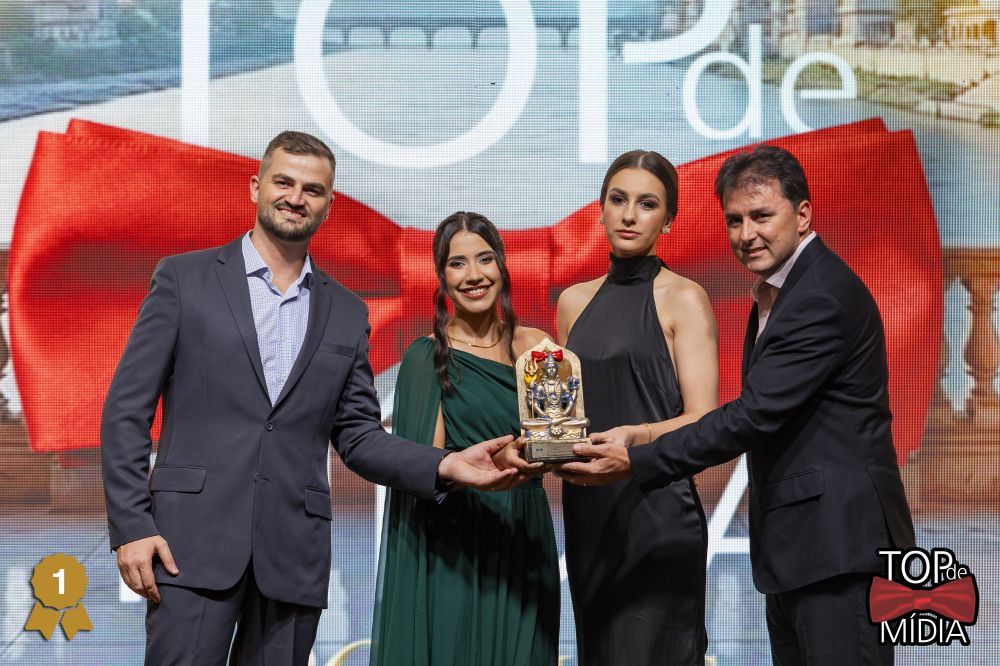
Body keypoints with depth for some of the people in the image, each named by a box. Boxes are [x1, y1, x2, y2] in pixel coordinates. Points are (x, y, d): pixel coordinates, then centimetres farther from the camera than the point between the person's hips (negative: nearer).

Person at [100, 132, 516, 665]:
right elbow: (127, 409, 1)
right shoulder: (185, 279, 5)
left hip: (293, 556, 3)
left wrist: (445, 467, -3)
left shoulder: (347, 314, 14)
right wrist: (130, 526, -8)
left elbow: (358, 436, 13)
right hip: (194, 541, -3)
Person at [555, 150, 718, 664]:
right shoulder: (575, 301, 13)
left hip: (655, 511, -5)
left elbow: (702, 420, -10)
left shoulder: (683, 299, -3)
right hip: (586, 510, 5)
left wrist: (638, 435, -28)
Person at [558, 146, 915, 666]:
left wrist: (636, 463, -19)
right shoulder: (779, 290, 16)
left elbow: (756, 414, -22)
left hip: (838, 539, -10)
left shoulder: (823, 297, -17)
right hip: (794, 543, 10)